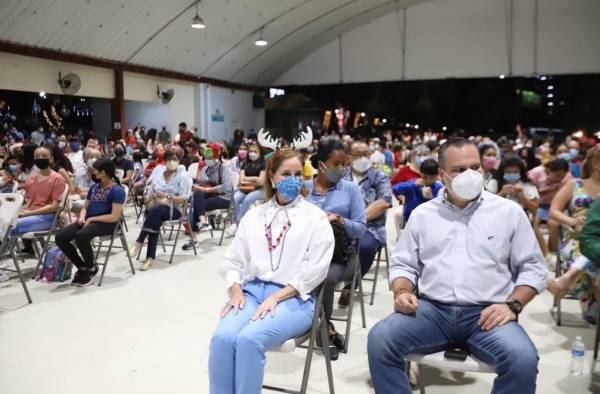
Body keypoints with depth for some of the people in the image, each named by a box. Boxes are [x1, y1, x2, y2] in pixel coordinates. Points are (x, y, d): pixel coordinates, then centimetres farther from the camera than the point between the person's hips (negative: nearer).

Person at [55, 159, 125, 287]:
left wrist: (91, 219, -13)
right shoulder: (94, 187, 17)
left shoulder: (117, 190, -8)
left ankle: (91, 267, -8)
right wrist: (82, 217, -2)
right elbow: (85, 207, 21)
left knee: (81, 236, -36)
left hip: (106, 223, -8)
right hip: (88, 221, 8)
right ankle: (82, 267, 3)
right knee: (60, 237, -14)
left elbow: (115, 217, -15)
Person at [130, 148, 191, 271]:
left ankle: (139, 242, -33)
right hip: (155, 206, 3)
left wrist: (166, 196, -23)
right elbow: (148, 189, 11)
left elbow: (183, 199, -9)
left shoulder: (183, 175, -2)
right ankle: (150, 257, -34)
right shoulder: (158, 169, 11)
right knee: (155, 220, -32)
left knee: (156, 210, -36)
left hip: (174, 209, -3)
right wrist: (150, 195, -12)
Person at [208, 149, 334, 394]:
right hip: (252, 291, 4)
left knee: (248, 339, -30)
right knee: (222, 337, -26)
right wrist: (236, 290, -6)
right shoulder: (254, 215, 15)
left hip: (294, 298, -3)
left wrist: (276, 297, -13)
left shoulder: (316, 218, 4)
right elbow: (233, 259, 13)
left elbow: (315, 270, -5)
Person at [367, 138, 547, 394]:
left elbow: (532, 269, 8)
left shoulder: (509, 211, 7)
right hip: (431, 310, 1)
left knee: (523, 359, -30)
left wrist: (512, 305, -9)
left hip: (487, 314, -1)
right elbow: (403, 265, 14)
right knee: (379, 340, -24)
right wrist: (402, 292, -7)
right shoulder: (422, 214, 12)